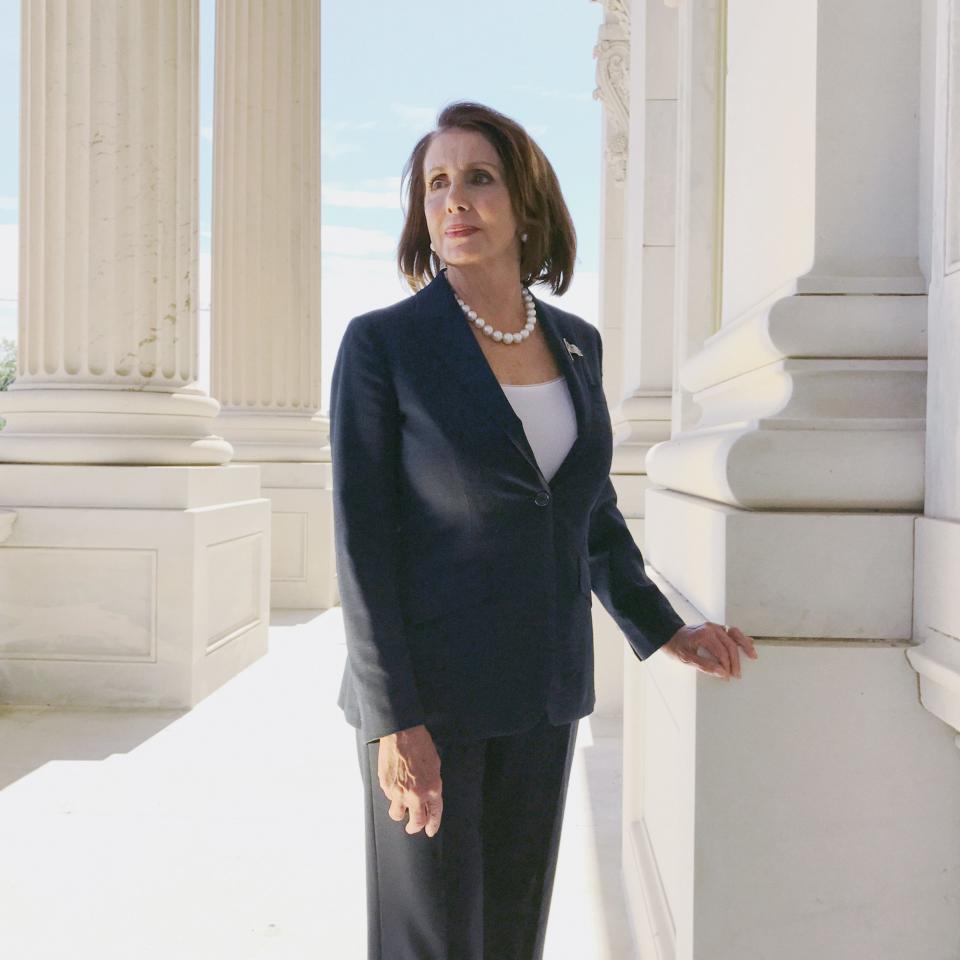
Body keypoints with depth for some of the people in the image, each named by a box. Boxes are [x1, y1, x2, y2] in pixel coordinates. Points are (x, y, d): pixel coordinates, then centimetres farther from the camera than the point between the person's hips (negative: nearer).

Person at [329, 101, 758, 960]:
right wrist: (393, 721, -17)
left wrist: (662, 630, 17)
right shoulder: (381, 343, -12)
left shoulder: (575, 344, 4)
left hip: (539, 684, 5)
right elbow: (362, 537, -14)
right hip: (426, 689, -5)